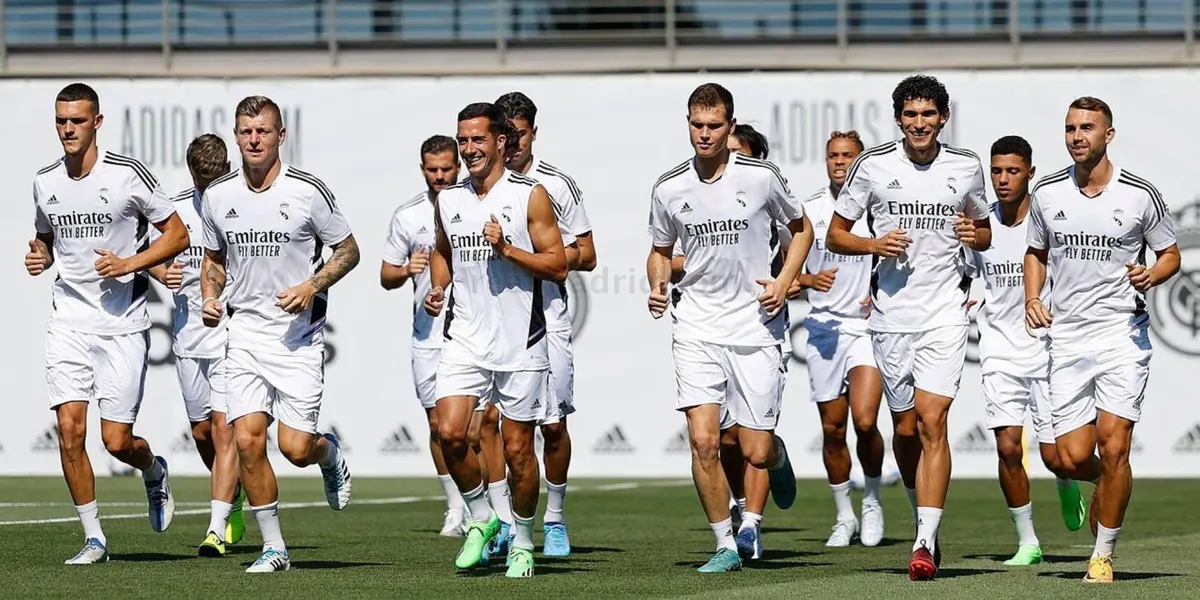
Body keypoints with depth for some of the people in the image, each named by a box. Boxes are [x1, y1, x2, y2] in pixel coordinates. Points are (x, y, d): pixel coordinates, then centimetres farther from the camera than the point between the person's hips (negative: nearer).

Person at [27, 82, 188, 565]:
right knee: (70, 429, -9)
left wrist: (129, 263, -14)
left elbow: (177, 235, -1)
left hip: (123, 322, -4)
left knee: (117, 440, -4)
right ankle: (94, 538, 2)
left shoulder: (128, 174, -7)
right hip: (68, 321, 4)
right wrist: (38, 258, 2)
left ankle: (154, 472, 32)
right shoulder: (45, 182, 7)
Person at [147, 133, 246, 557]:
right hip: (189, 335, 5)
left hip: (235, 335, -5)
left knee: (224, 428, -13)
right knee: (201, 432, 13)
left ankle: (217, 530, -15)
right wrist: (163, 274, -7)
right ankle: (234, 498, 39)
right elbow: (152, 255, 15)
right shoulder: (176, 208, 3)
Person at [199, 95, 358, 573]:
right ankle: (273, 548, 3)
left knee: (296, 448, -8)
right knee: (247, 440, -10)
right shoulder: (218, 196, 4)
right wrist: (210, 298, 2)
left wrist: (312, 286, -13)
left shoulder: (308, 191, -7)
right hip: (244, 332, 3)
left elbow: (348, 251, 3)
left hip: (298, 333, -3)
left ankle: (331, 454, 31)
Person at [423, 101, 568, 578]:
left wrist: (506, 248, -18)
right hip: (465, 338, 3)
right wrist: (438, 288, 8)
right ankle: (480, 519, 8)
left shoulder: (530, 196, -4)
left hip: (520, 342, -3)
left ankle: (523, 542, 19)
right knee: (449, 433, -14)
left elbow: (558, 266, -6)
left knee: (517, 449, 3)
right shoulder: (448, 199, 9)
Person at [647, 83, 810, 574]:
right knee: (703, 440, -13)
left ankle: (778, 456, 38)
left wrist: (784, 283, -2)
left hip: (756, 325, -1)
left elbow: (801, 228, 11)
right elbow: (660, 251, 16)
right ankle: (725, 546, 1)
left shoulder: (761, 177, -5)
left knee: (756, 452, -1)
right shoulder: (669, 189, 0)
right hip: (696, 326, 1)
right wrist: (658, 287, -5)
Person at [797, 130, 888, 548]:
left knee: (865, 422, -16)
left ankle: (873, 503, 8)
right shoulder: (809, 210, 6)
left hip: (870, 324, -2)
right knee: (832, 429, 4)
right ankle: (844, 517, 20)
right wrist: (808, 280, -12)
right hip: (824, 326, 2)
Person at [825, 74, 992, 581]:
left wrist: (974, 234, -5)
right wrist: (874, 244, -13)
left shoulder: (966, 167, 4)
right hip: (891, 313, 1)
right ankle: (924, 517, 34)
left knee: (931, 424, -14)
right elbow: (835, 235, 6)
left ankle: (925, 545, -17)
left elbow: (984, 231, 19)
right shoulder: (873, 165, 0)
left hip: (944, 311, -1)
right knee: (905, 428, 10)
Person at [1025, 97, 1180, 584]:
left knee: (1113, 448, -12)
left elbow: (1170, 254, 8)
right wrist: (1032, 298, 3)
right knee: (1073, 458, -4)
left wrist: (1152, 275, -13)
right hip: (1067, 337, 3)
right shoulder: (1047, 193, 5)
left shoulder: (1141, 195, -3)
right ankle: (1106, 487, 33)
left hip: (1123, 333, -3)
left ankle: (1104, 555, 2)